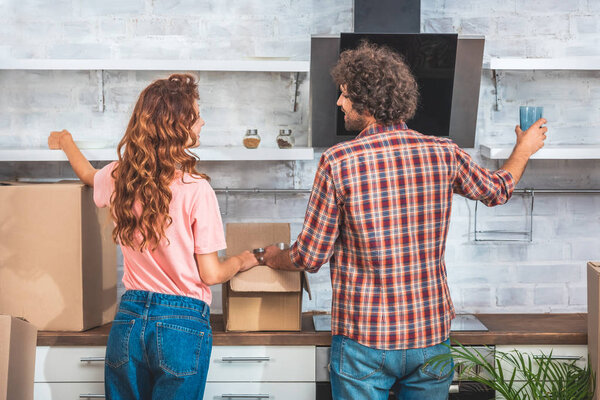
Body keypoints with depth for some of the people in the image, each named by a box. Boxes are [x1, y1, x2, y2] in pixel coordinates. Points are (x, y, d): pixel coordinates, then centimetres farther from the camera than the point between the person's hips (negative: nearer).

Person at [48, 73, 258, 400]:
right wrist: (245, 260, 12)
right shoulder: (195, 190, -16)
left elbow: (88, 174, 27)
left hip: (128, 320, 5)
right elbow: (210, 274, -9)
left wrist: (66, 142, 48)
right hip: (182, 324, -5)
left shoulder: (118, 177, 0)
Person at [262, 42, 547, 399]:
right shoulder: (444, 153, -3)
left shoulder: (338, 161, -14)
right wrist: (525, 148, 39)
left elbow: (310, 257, -7)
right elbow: (497, 190, 19)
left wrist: (275, 259, 17)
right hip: (432, 334, 3)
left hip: (364, 338, -3)